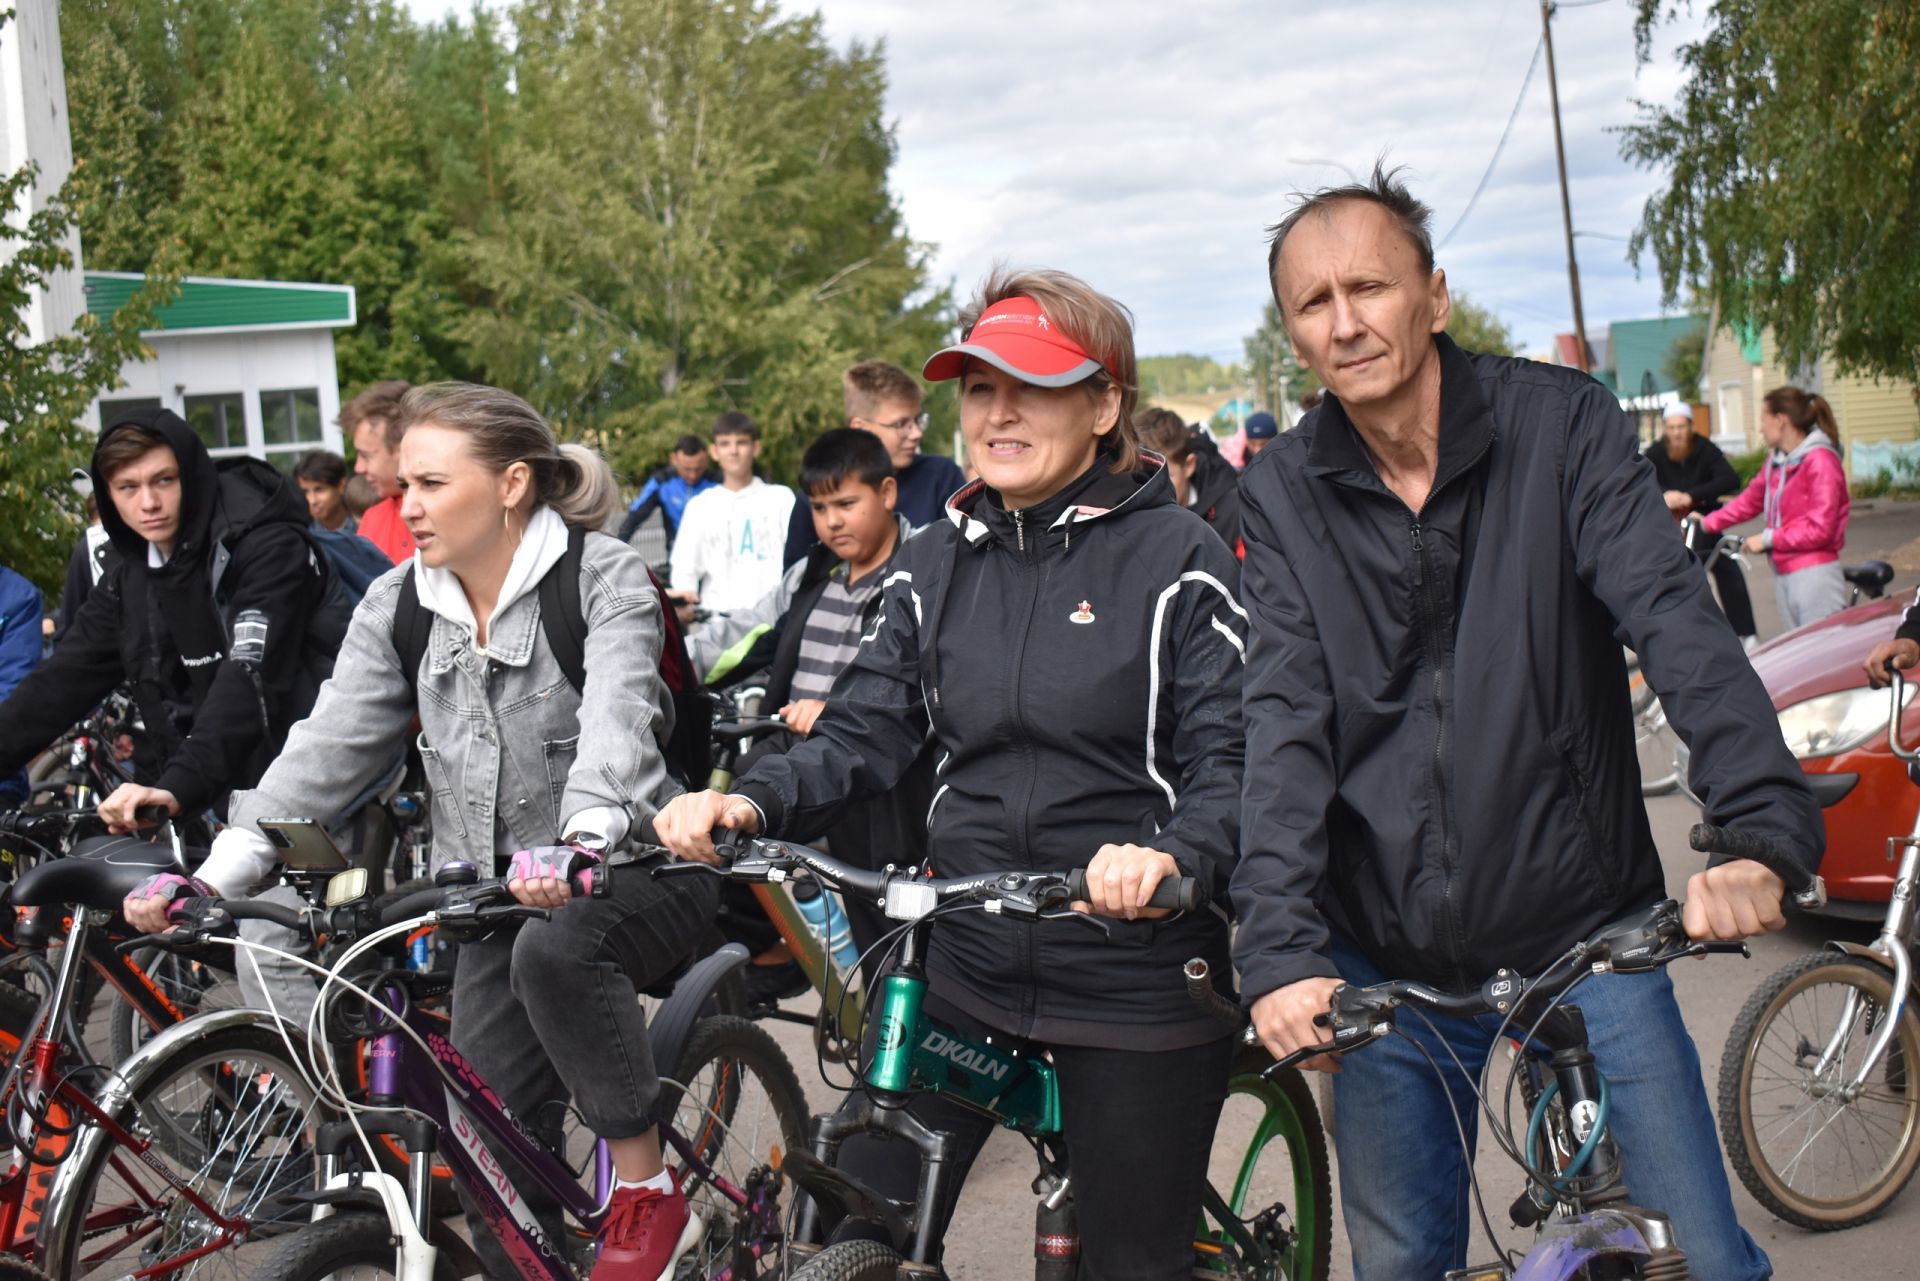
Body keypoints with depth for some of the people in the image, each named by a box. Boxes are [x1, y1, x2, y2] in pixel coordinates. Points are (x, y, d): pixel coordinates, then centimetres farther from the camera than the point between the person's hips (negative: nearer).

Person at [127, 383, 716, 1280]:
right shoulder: (399, 606, 4)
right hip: (500, 888, 5)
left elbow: (615, 720, -29)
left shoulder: (604, 579, -12)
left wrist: (579, 844, -50)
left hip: (634, 867, -5)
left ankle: (645, 1186, -17)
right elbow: (328, 744, -6)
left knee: (556, 949, -36)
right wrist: (215, 877, -19)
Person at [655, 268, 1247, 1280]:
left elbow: (1231, 761, -12)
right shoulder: (934, 564, 7)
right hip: (965, 965, 4)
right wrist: (748, 802, -16)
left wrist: (1173, 856, -33)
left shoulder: (1175, 558, -7)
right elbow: (863, 733, 3)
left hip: (1137, 985, -4)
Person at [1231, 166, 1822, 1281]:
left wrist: (1766, 825, -34)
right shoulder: (1282, 496, -2)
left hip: (1585, 930, -1)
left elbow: (1676, 620, -18)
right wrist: (1280, 949, -23)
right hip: (1387, 959, 1)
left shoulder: (1563, 422, -5)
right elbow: (1284, 726, -11)